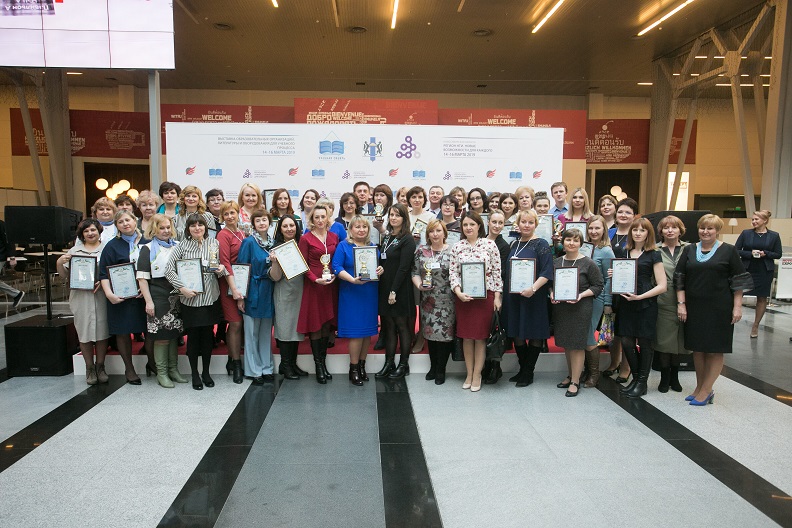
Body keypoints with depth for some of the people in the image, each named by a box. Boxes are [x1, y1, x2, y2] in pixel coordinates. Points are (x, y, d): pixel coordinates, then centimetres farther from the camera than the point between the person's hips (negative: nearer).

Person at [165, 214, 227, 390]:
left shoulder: (214, 243, 5)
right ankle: (194, 374, 19)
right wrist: (182, 287, -15)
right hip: (190, 298, -2)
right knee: (193, 335, 5)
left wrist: (221, 269, -11)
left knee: (208, 334, 9)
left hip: (210, 297, 2)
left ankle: (206, 372, 23)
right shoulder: (182, 245, -1)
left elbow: (221, 268, 13)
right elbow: (169, 269, -5)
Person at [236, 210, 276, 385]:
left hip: (268, 292, 5)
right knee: (252, 333, 4)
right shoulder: (249, 242, -7)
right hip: (253, 292, -5)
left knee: (266, 332, 12)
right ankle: (254, 371, 14)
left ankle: (267, 368, 22)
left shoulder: (273, 242, 8)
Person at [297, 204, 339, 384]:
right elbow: (303, 265, -5)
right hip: (313, 285, -4)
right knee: (315, 325, 0)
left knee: (327, 324, 8)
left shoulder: (334, 237, 10)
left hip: (331, 284, 4)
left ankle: (323, 361, 19)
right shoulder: (305, 239, -3)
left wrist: (335, 275, -3)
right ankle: (318, 365, 10)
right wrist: (316, 279, -17)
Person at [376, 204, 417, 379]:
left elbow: (403, 267, -14)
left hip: (401, 290, -7)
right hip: (384, 287, 7)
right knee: (388, 326, 9)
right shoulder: (386, 237, 15)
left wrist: (394, 291, -17)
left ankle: (404, 364, 12)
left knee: (402, 325, 2)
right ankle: (388, 363, 16)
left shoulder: (408, 240, -8)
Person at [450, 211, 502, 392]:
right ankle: (469, 374, 22)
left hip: (485, 296, -2)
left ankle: (477, 375, 16)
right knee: (466, 336, 8)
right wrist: (458, 292, -12)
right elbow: (453, 273, 3)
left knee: (480, 336, 4)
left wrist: (497, 297, -4)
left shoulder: (490, 245, -2)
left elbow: (497, 272, -2)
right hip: (463, 297, 2)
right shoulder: (457, 247, 4)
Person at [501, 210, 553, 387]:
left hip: (533, 297, -6)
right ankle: (522, 369, 26)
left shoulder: (541, 244, -6)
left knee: (534, 334, 4)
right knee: (517, 333, 12)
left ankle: (528, 372, 16)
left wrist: (533, 288, -27)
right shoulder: (513, 244, 12)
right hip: (513, 296, 6)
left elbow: (547, 272, -15)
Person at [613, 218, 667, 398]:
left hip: (646, 304, -4)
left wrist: (640, 296, -17)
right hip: (625, 303, 4)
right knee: (626, 341, 1)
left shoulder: (653, 255, 0)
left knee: (644, 342, 3)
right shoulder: (624, 253, 13)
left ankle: (642, 382, 17)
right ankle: (635, 377, 21)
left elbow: (662, 286, -5)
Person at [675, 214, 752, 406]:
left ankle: (706, 390, 9)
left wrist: (737, 307, -8)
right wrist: (681, 304, -1)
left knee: (715, 350, 2)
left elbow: (738, 281, -2)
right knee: (697, 348, 10)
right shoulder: (690, 250, 7)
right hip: (694, 308, 3)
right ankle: (700, 387, 20)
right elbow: (680, 279, 6)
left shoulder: (728, 251, -1)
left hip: (718, 309, -3)